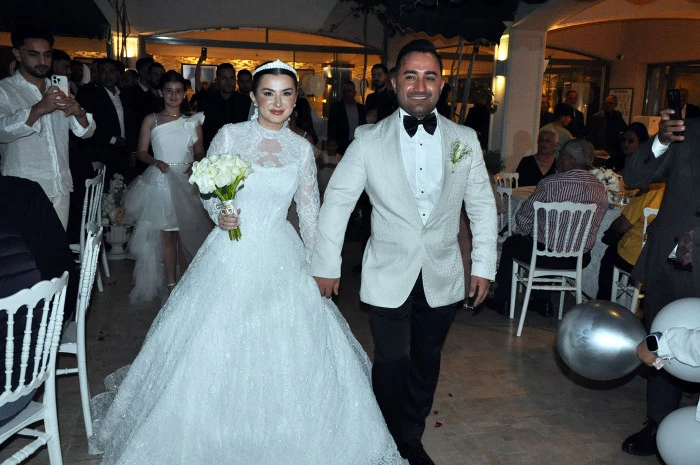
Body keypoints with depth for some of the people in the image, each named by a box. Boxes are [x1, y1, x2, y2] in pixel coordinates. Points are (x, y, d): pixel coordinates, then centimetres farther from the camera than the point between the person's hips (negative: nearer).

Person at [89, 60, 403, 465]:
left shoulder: (302, 148, 1)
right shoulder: (230, 135, -4)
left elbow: (310, 211, 7)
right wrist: (219, 214, -16)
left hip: (282, 257, 2)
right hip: (232, 253, -1)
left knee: (285, 349, 8)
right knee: (220, 348, 5)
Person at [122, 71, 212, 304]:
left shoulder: (193, 122, 8)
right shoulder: (151, 120, 6)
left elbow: (199, 152, 11)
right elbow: (141, 152, 4)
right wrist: (157, 162, -14)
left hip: (186, 181, 0)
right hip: (159, 181, 0)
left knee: (185, 234, -1)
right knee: (166, 236, 4)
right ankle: (171, 283, 15)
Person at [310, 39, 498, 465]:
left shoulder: (465, 139, 2)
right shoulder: (369, 140, -4)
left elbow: (483, 204, 7)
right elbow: (337, 201, -2)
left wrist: (484, 265, 3)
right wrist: (327, 264, -3)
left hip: (443, 277, 3)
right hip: (390, 275, -2)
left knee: (426, 362, 15)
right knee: (392, 362, 4)